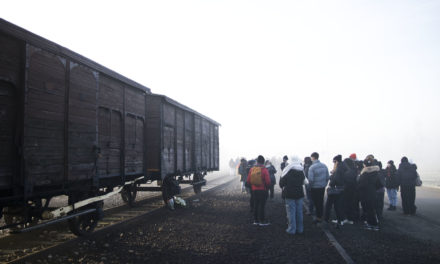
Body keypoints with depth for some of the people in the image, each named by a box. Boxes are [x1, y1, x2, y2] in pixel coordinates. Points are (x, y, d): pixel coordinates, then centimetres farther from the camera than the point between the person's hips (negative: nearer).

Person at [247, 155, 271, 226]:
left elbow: (248, 180, 3)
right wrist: (267, 188, 4)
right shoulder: (264, 170, -15)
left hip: (254, 190, 5)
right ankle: (262, 221, 6)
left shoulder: (252, 169, 0)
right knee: (262, 205, 1)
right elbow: (268, 181, -15)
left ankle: (255, 220, 20)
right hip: (263, 190, -5)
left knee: (255, 205, 14)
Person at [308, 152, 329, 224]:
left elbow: (311, 179, -22)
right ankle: (320, 216, 29)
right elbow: (328, 177, 2)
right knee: (321, 202, 17)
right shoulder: (324, 166, -1)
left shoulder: (312, 167, -19)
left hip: (315, 188, -6)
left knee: (316, 202, 7)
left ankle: (318, 218, 14)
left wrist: (310, 185, -4)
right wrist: (325, 184, 14)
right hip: (323, 187, 6)